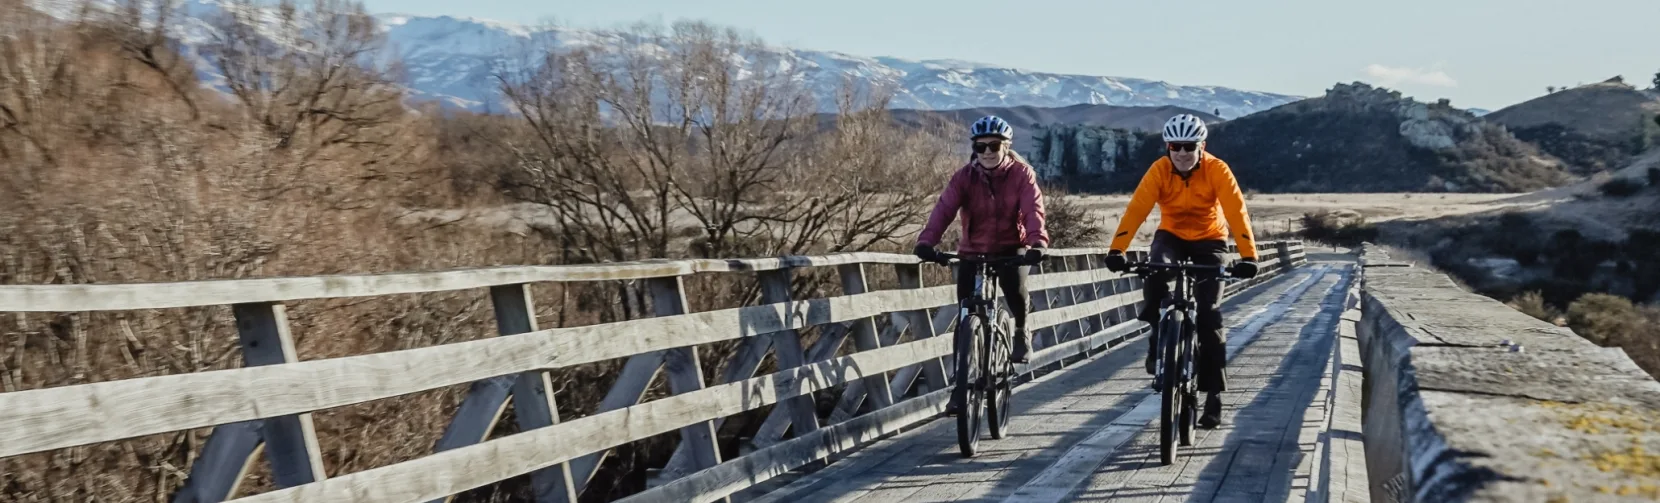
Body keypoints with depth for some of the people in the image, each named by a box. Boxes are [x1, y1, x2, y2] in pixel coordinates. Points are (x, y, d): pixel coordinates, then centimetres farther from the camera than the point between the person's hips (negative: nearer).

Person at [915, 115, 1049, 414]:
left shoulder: (1021, 174, -10)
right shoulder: (964, 177, -8)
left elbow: (1033, 210, -24)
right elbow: (944, 208, -23)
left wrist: (1037, 243, -44)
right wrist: (927, 241, -41)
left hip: (1011, 248, -1)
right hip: (973, 251, 2)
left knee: (1016, 289, -31)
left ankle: (1021, 332, 4)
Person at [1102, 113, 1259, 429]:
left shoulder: (1217, 170, -21)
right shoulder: (1159, 170, -18)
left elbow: (1237, 213, -28)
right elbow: (1136, 209, -28)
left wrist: (1248, 256, -41)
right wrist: (1116, 250, -40)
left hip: (1209, 240, -1)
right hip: (1171, 235, 1)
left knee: (1207, 313, -13)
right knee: (1155, 272, -33)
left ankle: (1214, 392, -4)